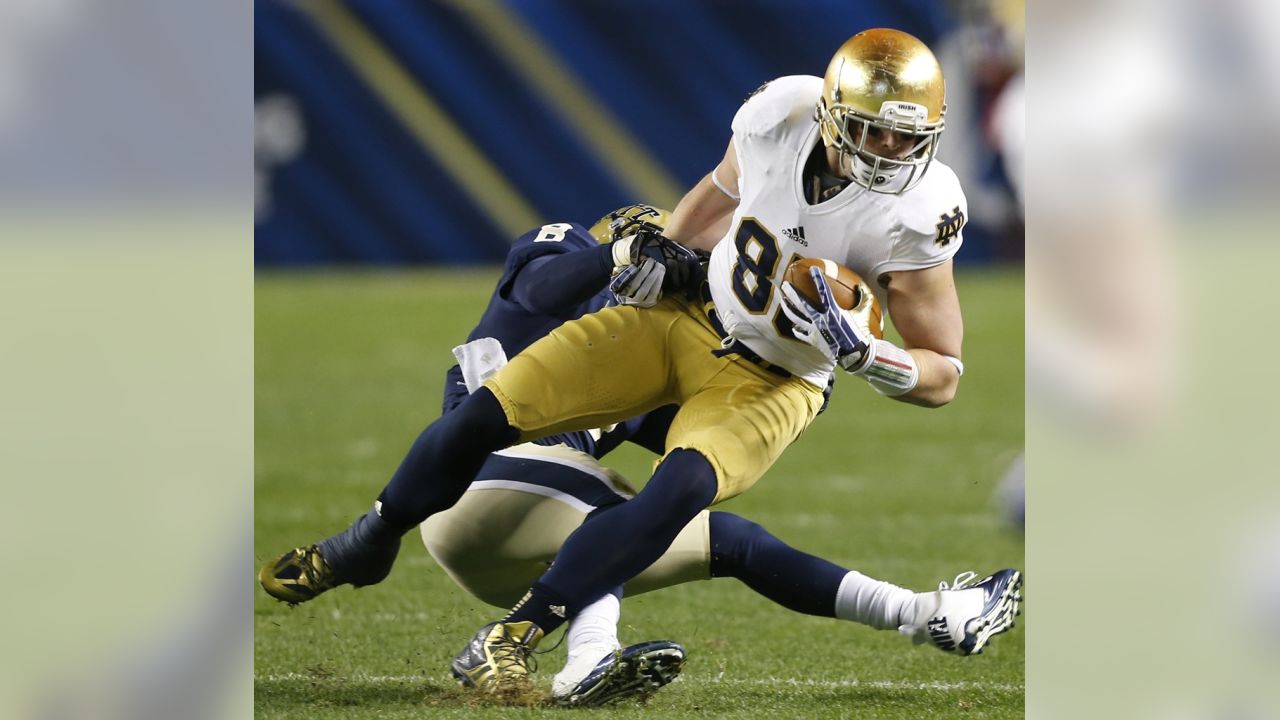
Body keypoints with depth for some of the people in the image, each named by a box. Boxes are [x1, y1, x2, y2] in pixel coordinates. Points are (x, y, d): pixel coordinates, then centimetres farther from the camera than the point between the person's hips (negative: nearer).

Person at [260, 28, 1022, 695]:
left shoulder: (914, 215, -26)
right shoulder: (780, 115, -16)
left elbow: (943, 375, -17)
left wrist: (856, 350, -33)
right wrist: (662, 250, 7)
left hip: (771, 384, -4)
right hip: (686, 319, 4)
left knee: (683, 487, -33)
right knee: (487, 411, -4)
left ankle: (514, 637, -24)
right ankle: (370, 547, 22)